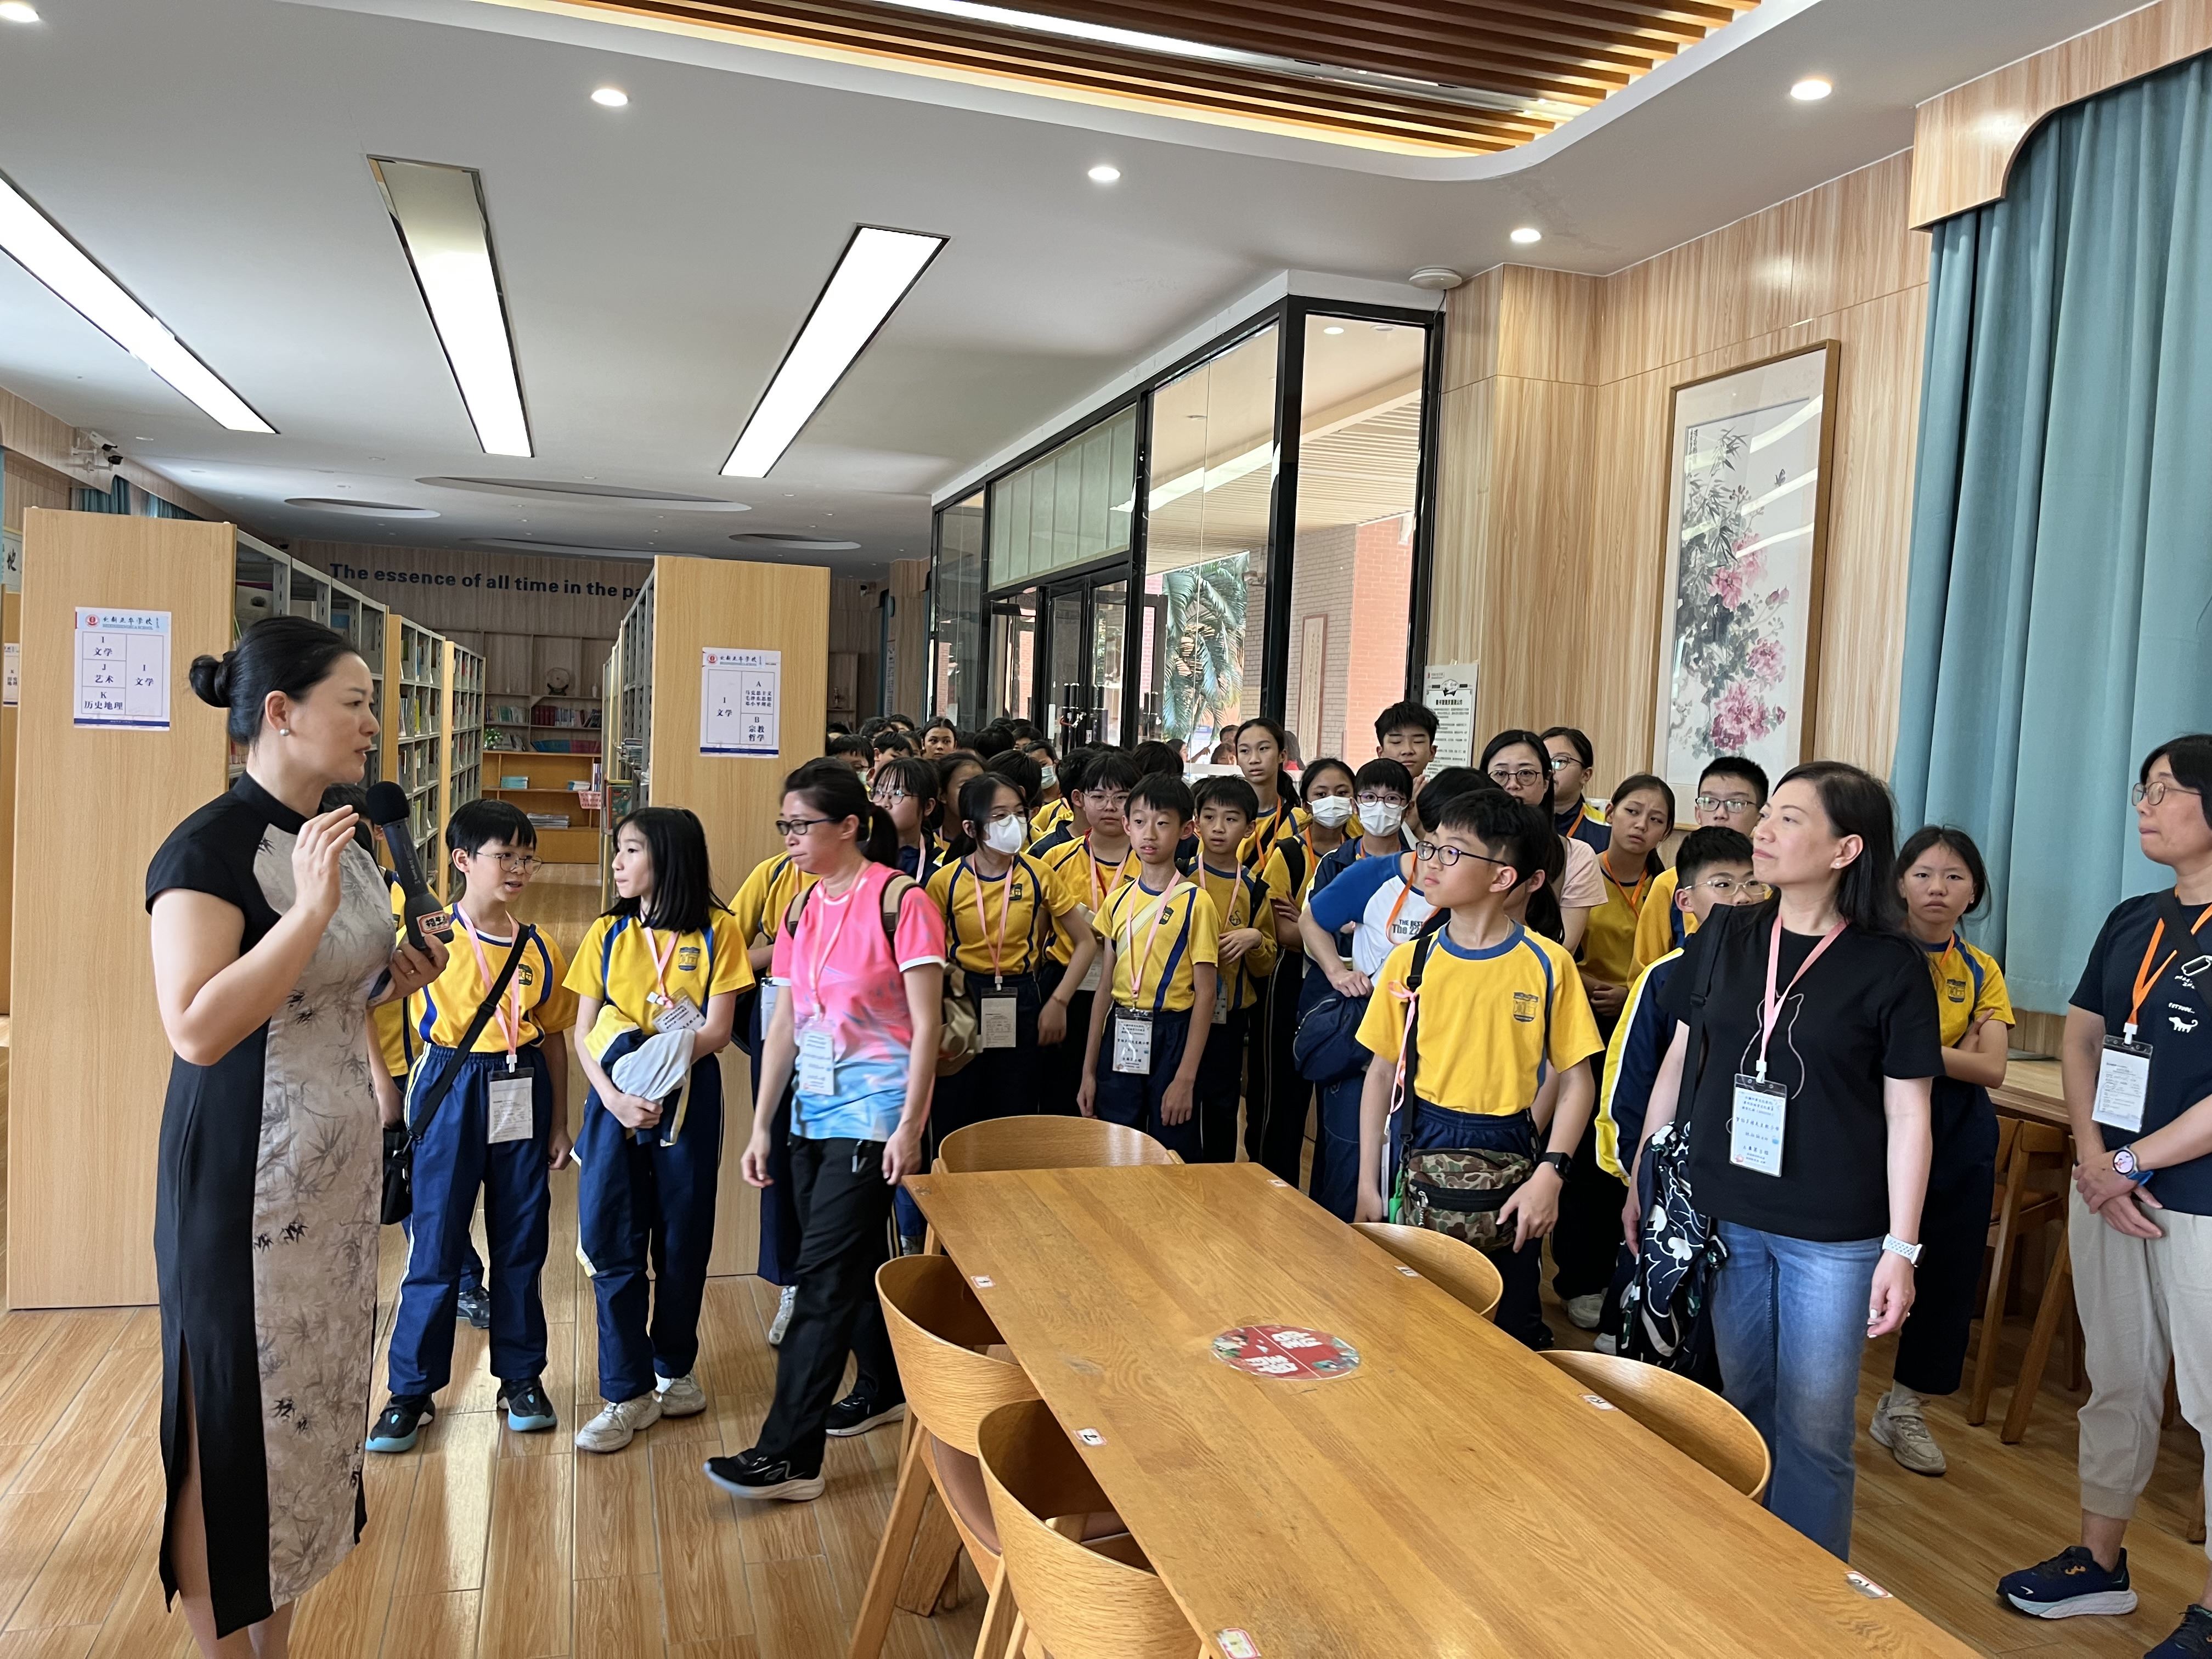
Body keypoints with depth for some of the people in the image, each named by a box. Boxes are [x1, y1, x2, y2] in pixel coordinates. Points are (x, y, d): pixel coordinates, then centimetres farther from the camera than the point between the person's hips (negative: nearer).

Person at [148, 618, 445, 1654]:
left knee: (314, 1401, 16)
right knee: (232, 1422, 6)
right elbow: (197, 1030, -26)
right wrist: (311, 907, -29)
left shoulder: (344, 840, 8)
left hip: (340, 1170, 8)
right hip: (245, 1180, -8)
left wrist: (395, 982, 2)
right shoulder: (208, 849, -16)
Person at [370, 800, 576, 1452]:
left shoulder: (540, 950, 5)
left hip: (523, 1098, 3)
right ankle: (412, 1388, 18)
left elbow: (553, 1039, 10)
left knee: (521, 1244, 11)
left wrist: (559, 1124, 10)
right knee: (435, 1246, 3)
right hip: (451, 1095, -3)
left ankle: (521, 1376, 25)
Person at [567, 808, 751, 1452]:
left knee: (683, 1239, 9)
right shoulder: (607, 933, 4)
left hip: (688, 1098, -1)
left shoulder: (716, 931, -3)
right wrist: (613, 1096, -16)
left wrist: (653, 1062, -21)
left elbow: (717, 1031, -8)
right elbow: (584, 1034, 0)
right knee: (611, 1241, 0)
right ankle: (628, 1393, 12)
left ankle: (674, 1366, 30)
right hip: (614, 1101, 2)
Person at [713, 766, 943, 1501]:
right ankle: (884, 1387, 38)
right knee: (856, 1258, 17)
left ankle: (790, 1454, 1)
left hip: (873, 1108, -7)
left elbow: (926, 1025, -13)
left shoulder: (898, 900, -12)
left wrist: (910, 1127, -17)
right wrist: (760, 1126, 9)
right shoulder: (803, 908, 8)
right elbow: (784, 1024, 11)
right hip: (813, 1109, 7)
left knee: (824, 1273, -6)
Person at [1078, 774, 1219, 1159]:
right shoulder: (1118, 900, 7)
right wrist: (1089, 1070, 8)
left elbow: (1205, 995, -9)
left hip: (1171, 1037, -4)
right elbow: (1105, 987, 10)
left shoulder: (1194, 902, -8)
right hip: (1121, 1039, 4)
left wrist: (1186, 1079, -13)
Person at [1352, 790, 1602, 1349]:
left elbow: (1575, 1082, -3)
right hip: (1418, 1146, 2)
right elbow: (1382, 1073, 5)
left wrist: (1549, 1175, -15)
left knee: (1511, 1328, 8)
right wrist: (1368, 1184, 2)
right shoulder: (1410, 961, 0)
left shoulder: (1548, 965, -6)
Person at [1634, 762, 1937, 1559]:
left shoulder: (1888, 965, -8)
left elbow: (1908, 1113, -6)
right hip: (1718, 1215, 3)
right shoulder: (1724, 937, 2)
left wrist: (1902, 1248, -8)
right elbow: (1679, 1062, 8)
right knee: (1738, 1407, 16)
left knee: (1814, 1429, 7)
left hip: (1833, 1236, -3)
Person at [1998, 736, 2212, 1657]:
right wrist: (2092, 1157, -4)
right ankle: (2099, 1563, 31)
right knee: (2117, 1384, 17)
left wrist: (2130, 1164, -14)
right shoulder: (2132, 920, 9)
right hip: (2108, 1190, 6)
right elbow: (2080, 1038, 10)